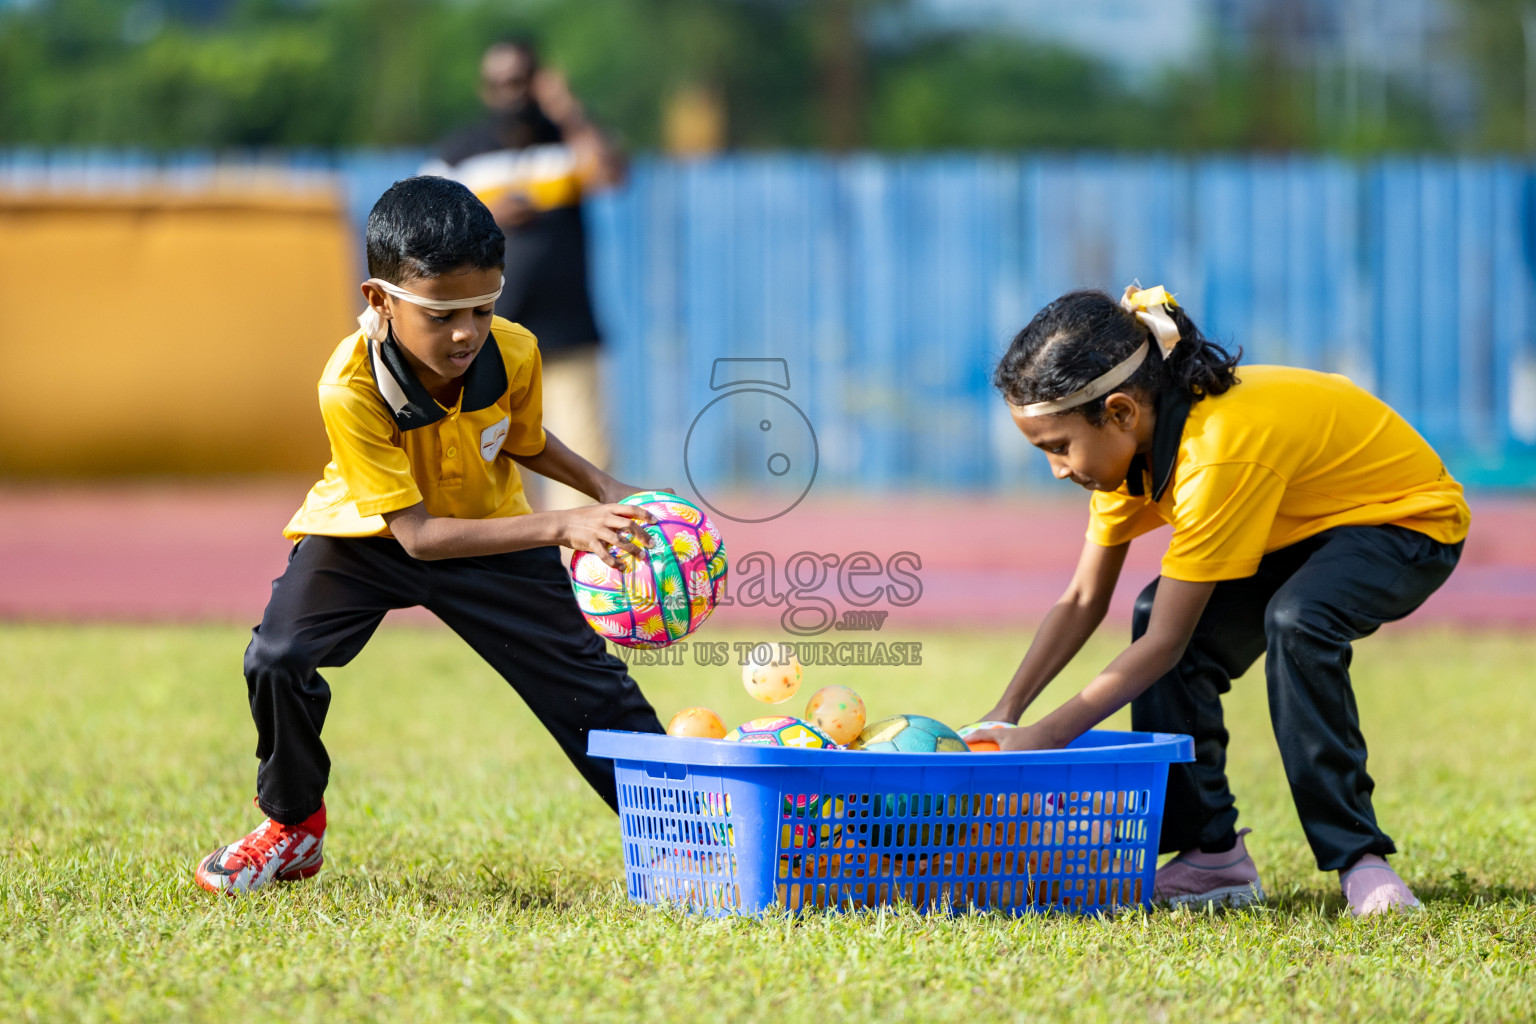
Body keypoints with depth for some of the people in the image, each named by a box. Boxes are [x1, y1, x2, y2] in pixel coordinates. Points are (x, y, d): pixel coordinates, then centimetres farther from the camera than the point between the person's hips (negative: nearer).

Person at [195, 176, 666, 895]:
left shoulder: (513, 355, -23)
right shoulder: (351, 389, -35)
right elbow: (416, 533, -34)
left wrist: (606, 492, -12)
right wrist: (560, 527, -41)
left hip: (492, 529, 3)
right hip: (368, 536, -2)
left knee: (583, 676, -2)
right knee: (277, 660, -22)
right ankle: (293, 828, 4)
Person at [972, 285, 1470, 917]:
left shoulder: (1219, 452, -36)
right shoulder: (1130, 440, -10)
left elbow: (1164, 645, -33)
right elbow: (1082, 601, -3)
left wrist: (1043, 739, -30)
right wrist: (1005, 714, -14)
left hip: (1409, 517, -9)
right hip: (1305, 525, 9)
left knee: (1298, 619, -36)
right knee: (1162, 616, -11)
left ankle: (1358, 855, -26)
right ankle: (1214, 853, -4)